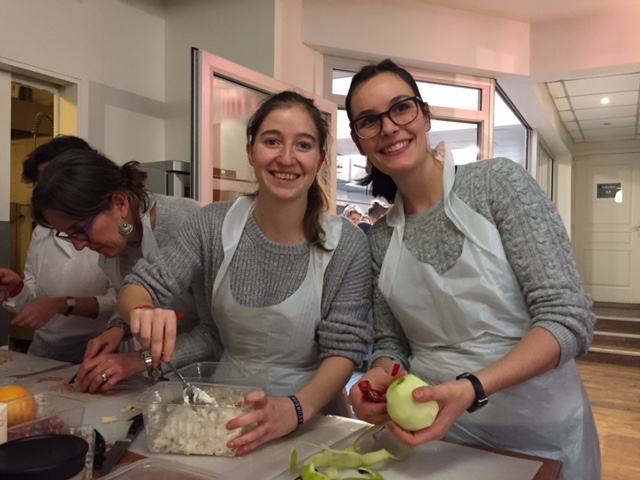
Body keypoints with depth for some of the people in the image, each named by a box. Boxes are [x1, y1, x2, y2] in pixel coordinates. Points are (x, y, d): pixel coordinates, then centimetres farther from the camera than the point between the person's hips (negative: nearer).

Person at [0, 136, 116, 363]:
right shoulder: (41, 232, 10)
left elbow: (121, 301, -15)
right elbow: (34, 300, 12)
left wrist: (63, 304, -23)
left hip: (93, 350, -4)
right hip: (43, 349, 5)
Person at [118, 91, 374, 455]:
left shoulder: (347, 245, -10)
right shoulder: (215, 224, -4)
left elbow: (344, 351, -10)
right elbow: (139, 289, -1)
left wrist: (297, 408, -28)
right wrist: (144, 312, -24)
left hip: (310, 419, 0)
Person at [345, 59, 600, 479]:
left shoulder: (499, 181, -12)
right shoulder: (380, 238, 1)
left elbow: (568, 317, -17)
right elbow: (393, 342, 6)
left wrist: (472, 388, -30)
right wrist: (379, 376, -17)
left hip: (538, 428, -3)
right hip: (434, 431, 3)